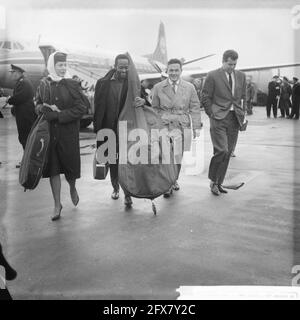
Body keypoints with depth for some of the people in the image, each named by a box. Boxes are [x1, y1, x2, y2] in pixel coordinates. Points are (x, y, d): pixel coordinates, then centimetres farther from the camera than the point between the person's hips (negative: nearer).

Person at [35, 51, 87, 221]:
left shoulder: (72, 85, -4)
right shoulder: (44, 84, 5)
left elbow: (82, 108, -10)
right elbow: (38, 105, 15)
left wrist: (58, 115, -16)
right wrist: (45, 109, -9)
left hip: (69, 132, -2)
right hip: (49, 132, 2)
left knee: (70, 164, 5)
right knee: (53, 167, 3)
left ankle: (73, 188, 39)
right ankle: (57, 204, 15)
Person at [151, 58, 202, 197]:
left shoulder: (189, 87, 8)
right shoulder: (158, 87, 8)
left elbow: (195, 108, 7)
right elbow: (155, 108, 12)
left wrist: (196, 127, 0)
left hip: (182, 126, 2)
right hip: (165, 126, -1)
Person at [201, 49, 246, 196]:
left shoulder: (241, 76, 14)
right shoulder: (212, 76, -1)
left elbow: (243, 97, 20)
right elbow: (205, 98, 1)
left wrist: (242, 114, 11)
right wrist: (212, 114, -3)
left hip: (235, 119, 5)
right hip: (219, 118, -5)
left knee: (228, 153, 6)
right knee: (222, 151, -15)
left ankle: (218, 182, 17)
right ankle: (213, 180, 5)